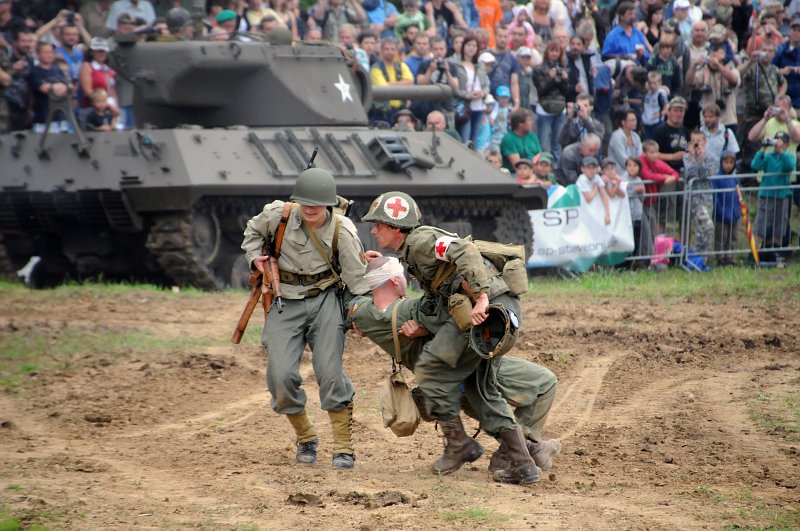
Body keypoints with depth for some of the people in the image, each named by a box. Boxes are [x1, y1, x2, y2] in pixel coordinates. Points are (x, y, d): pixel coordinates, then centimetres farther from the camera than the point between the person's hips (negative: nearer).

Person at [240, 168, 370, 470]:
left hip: (324, 299, -2)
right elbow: (253, 231, 14)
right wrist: (255, 257, -2)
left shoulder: (341, 231, -13)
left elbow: (355, 278, -6)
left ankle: (344, 447, -1)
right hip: (285, 301, 2)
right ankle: (305, 438, 15)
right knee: (281, 374, -8)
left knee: (330, 371, -13)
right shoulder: (279, 215, -9)